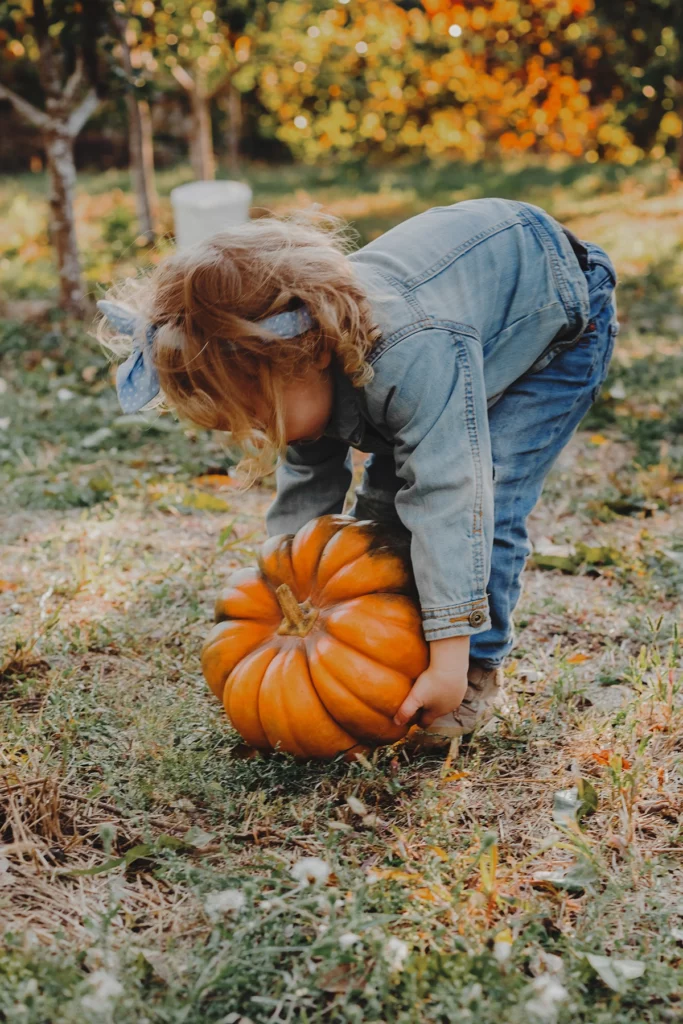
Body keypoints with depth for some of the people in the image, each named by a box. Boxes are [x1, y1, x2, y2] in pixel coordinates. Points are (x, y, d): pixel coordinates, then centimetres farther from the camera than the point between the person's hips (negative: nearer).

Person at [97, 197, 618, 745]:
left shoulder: (414, 357, -46)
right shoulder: (305, 369, -19)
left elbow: (446, 498, -44)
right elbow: (307, 490, -6)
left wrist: (449, 659, -41)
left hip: (561, 316, -7)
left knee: (482, 498, -19)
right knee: (384, 495, 1)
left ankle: (479, 671, 0)